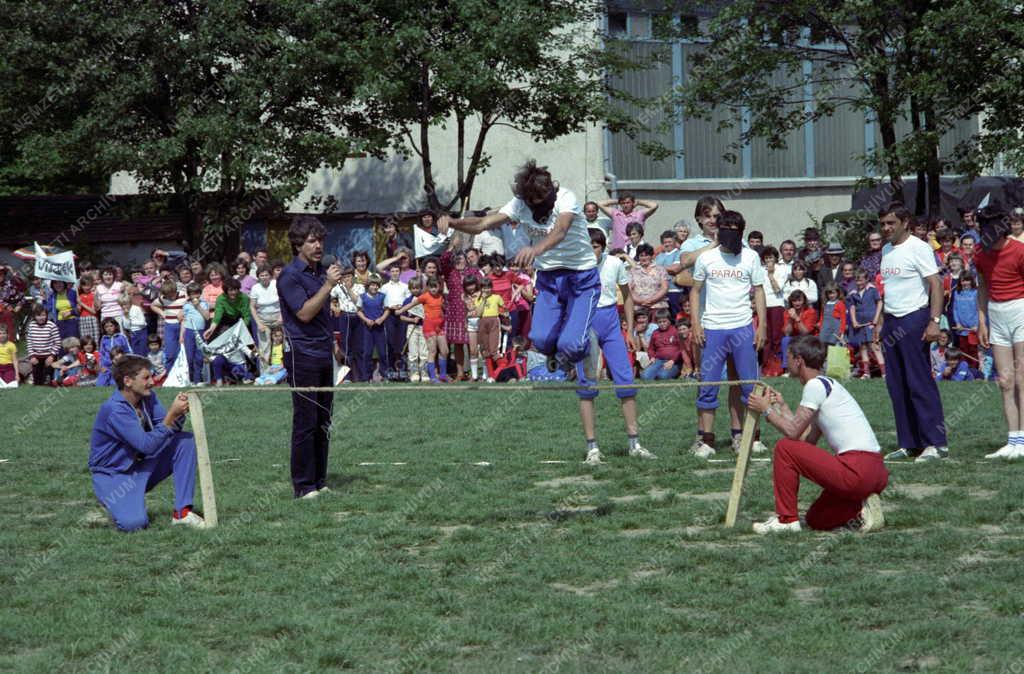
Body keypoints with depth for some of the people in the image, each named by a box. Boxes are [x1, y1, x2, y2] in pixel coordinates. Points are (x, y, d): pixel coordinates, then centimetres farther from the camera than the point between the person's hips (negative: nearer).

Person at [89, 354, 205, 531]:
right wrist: (172, 414, -30)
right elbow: (147, 445, -29)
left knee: (186, 440, -9)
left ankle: (182, 512, -9)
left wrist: (179, 414, -24)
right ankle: (114, 500, 8)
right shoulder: (114, 409, -26)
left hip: (143, 466, 8)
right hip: (113, 475, -8)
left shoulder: (148, 397, -2)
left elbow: (168, 429, -3)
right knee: (134, 523, -30)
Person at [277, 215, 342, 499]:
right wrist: (328, 285, -20)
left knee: (323, 422, 9)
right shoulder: (290, 276, -9)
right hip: (302, 356, -8)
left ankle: (319, 481, 16)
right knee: (305, 423, -7)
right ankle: (303, 486, -2)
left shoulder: (321, 272, 16)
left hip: (324, 356, 8)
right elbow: (304, 313, -19)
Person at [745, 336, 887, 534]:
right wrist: (781, 406, 25)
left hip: (856, 471, -10)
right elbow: (809, 440, 20)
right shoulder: (828, 384, 22)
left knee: (784, 447, -2)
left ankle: (786, 519, 1)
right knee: (815, 519, 25)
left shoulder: (816, 385, -8)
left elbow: (793, 433, -11)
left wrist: (766, 409, 4)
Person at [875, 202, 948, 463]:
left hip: (913, 319, -8)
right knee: (897, 386, 8)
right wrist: (882, 323, 17)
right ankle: (909, 444, 13)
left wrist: (934, 321, -21)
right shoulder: (886, 251, 15)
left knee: (920, 383, -9)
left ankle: (935, 443, -7)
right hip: (891, 322, 8)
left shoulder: (918, 248, -9)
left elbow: (935, 284, -14)